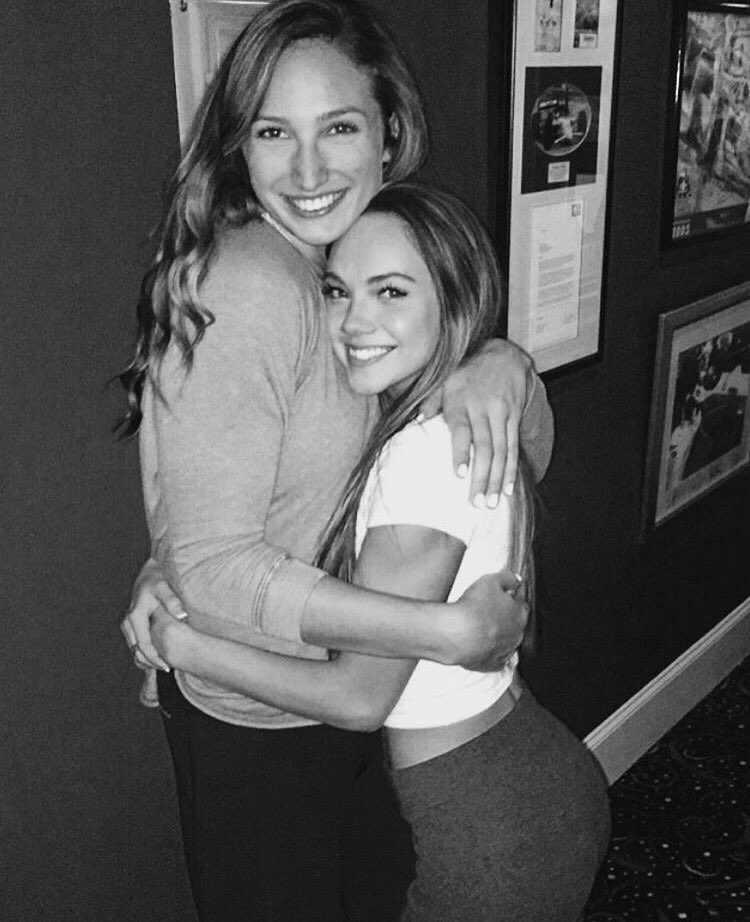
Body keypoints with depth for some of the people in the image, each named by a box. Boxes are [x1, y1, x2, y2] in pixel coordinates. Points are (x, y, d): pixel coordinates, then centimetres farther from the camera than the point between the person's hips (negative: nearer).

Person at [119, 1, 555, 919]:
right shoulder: (237, 289, -27)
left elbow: (530, 456, 0)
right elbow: (213, 566, -28)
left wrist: (504, 367, -23)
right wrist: (447, 630, -29)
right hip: (256, 719, -7)